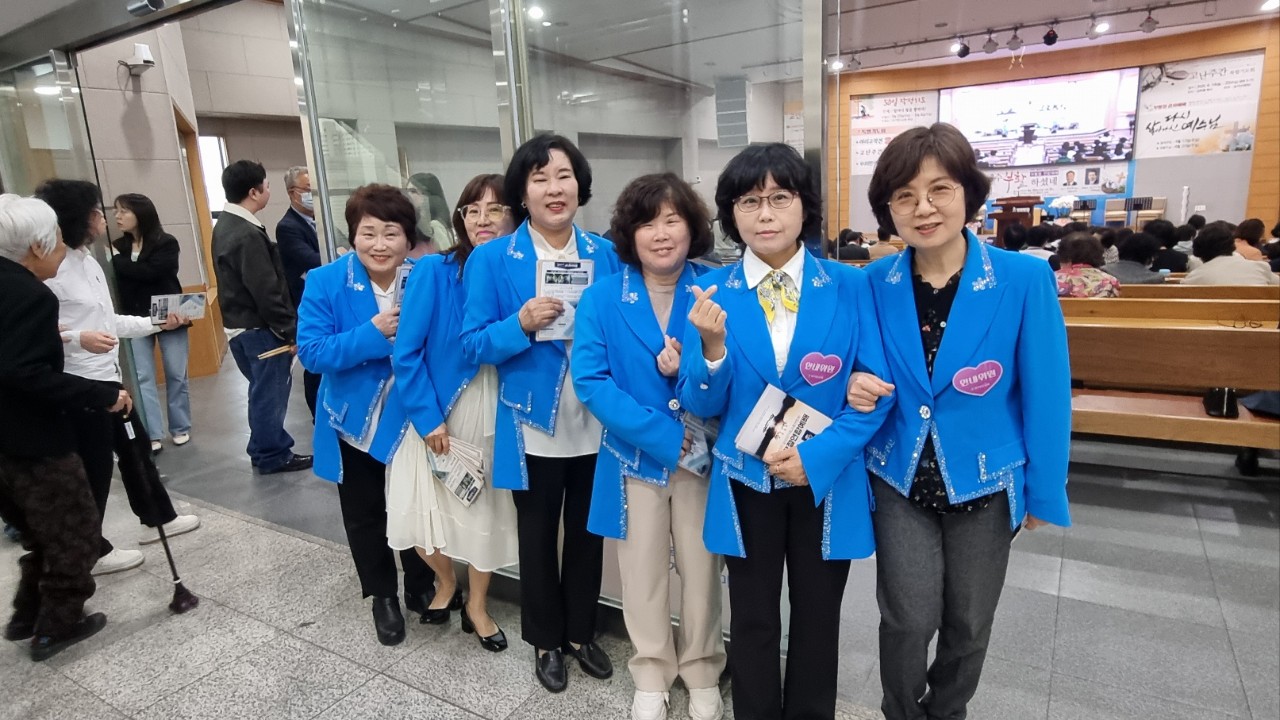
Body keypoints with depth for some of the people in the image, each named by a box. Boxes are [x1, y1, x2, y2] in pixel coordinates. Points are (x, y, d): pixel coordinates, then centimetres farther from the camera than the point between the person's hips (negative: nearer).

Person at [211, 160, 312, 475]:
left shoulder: (225, 225, 11)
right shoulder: (248, 235, -22)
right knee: (270, 391, 2)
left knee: (264, 390, 19)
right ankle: (272, 455, 14)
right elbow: (266, 292, -23)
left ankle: (266, 449, 30)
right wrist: (291, 330, -16)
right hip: (259, 328, -10)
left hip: (239, 323, 10)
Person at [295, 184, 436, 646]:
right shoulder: (325, 284, -14)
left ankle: (421, 589, 41)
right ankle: (383, 596, 40)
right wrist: (372, 333, -29)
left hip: (412, 418, 0)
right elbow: (311, 352, -20)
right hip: (353, 420, 1)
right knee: (364, 515, 17)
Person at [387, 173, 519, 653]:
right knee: (422, 514, 0)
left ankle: (476, 604, 38)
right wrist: (429, 418, -14)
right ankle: (446, 582, 35)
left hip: (495, 414, 2)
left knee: (487, 511, 12)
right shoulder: (433, 271, -10)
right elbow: (406, 352, -12)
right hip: (439, 414, -1)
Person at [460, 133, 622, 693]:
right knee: (538, 535, 16)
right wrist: (523, 324, -25)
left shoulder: (605, 253, 0)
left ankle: (581, 632, 41)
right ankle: (545, 640, 39)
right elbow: (473, 345, -8)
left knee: (587, 532, 18)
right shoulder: (492, 259, -8)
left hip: (596, 423, 3)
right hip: (534, 426, -2)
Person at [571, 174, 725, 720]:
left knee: (701, 568, 14)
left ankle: (701, 673, 39)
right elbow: (589, 381, -15)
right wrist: (663, 435, -21)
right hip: (634, 455, 0)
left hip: (704, 452, 0)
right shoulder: (601, 298, -7)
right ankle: (652, 675, 39)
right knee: (642, 572, 15)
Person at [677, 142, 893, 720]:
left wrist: (816, 456, -19)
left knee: (817, 616, 19)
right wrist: (712, 347, -28)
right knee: (753, 620, 17)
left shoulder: (850, 287, -8)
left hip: (827, 481, 0)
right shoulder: (711, 292, -7)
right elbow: (701, 407, -8)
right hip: (747, 482, 0)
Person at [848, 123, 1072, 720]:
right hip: (899, 480, 1)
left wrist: (1043, 493, -3)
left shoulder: (1025, 279, -14)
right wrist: (858, 389, -18)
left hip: (986, 483, 0)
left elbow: (1046, 394, -8)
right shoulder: (874, 285, -7)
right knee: (908, 620, 2)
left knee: (968, 626, 17)